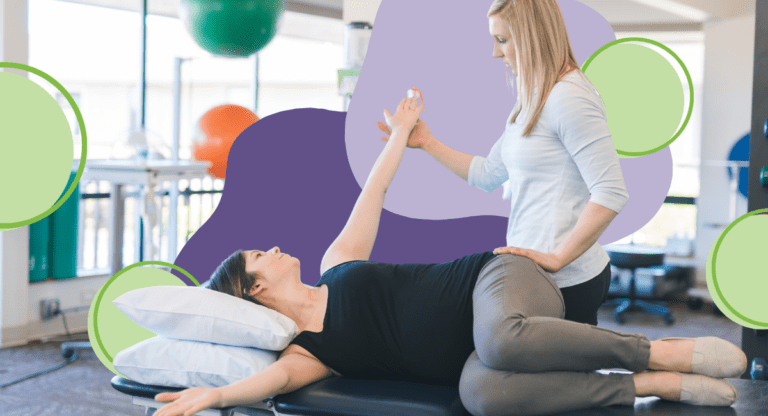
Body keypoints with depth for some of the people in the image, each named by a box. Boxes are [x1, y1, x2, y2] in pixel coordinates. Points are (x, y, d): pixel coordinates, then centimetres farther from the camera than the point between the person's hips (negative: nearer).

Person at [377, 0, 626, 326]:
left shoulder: (570, 98, -16)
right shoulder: (534, 100, 15)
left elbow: (611, 194, -22)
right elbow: (488, 174, 21)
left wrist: (556, 258, -23)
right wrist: (427, 142, 19)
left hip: (566, 279, -9)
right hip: (536, 273, 9)